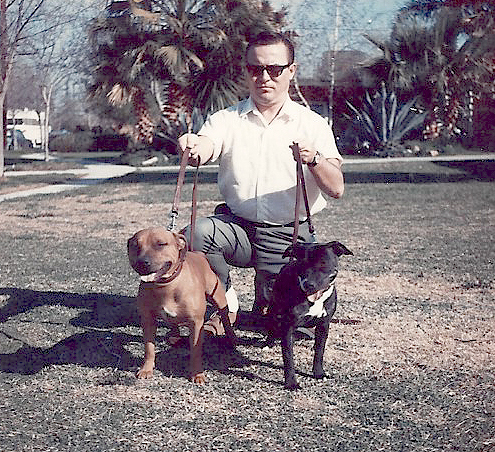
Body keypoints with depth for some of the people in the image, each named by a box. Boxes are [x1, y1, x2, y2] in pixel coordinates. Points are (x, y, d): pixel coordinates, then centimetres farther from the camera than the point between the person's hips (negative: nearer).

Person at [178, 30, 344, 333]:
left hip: (288, 237, -1)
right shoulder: (227, 119, 3)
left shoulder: (313, 124, 0)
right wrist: (195, 148, -44)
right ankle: (227, 305, -3)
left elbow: (336, 189, -10)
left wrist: (313, 160, -31)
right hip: (237, 226, 1)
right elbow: (206, 146, -20)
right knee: (197, 234, -31)